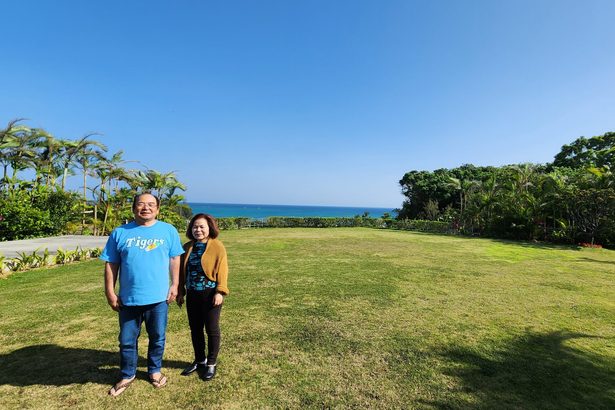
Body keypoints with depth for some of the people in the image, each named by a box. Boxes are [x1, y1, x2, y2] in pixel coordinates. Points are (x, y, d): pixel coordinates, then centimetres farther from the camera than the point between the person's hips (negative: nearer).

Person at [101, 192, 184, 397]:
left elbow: (174, 259, 2)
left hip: (158, 297, -1)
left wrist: (175, 285, 0)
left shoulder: (168, 230, -3)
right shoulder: (120, 233, -1)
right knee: (127, 341, 17)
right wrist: (110, 292, -1)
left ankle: (155, 370, 39)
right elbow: (111, 265, 2)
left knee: (157, 338, 16)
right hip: (128, 299, 1)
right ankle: (127, 375, 39)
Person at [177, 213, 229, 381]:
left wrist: (220, 292, -17)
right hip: (192, 295, 5)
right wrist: (180, 292, 10)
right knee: (195, 329, 16)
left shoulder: (217, 246, -10)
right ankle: (199, 360, 36)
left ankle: (211, 363, 25)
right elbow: (182, 271, 11)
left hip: (210, 294, -5)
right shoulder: (187, 247, 6)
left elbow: (222, 271, -11)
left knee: (212, 329, 7)